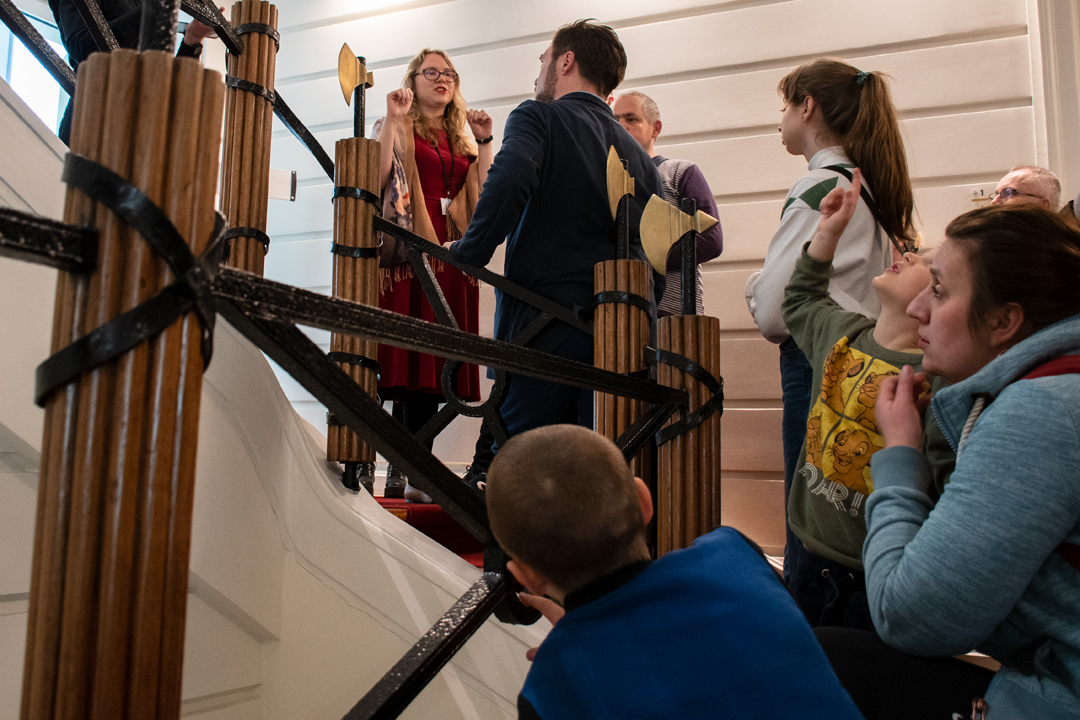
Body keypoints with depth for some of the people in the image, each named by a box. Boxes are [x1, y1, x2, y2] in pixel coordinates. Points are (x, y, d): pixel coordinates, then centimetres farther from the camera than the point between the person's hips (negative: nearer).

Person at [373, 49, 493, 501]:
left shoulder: (462, 139, 24)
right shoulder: (396, 128, 10)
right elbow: (376, 180, -7)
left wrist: (485, 142, 12)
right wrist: (392, 119, -7)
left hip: (451, 256, 5)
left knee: (434, 364, 1)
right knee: (405, 358, -10)